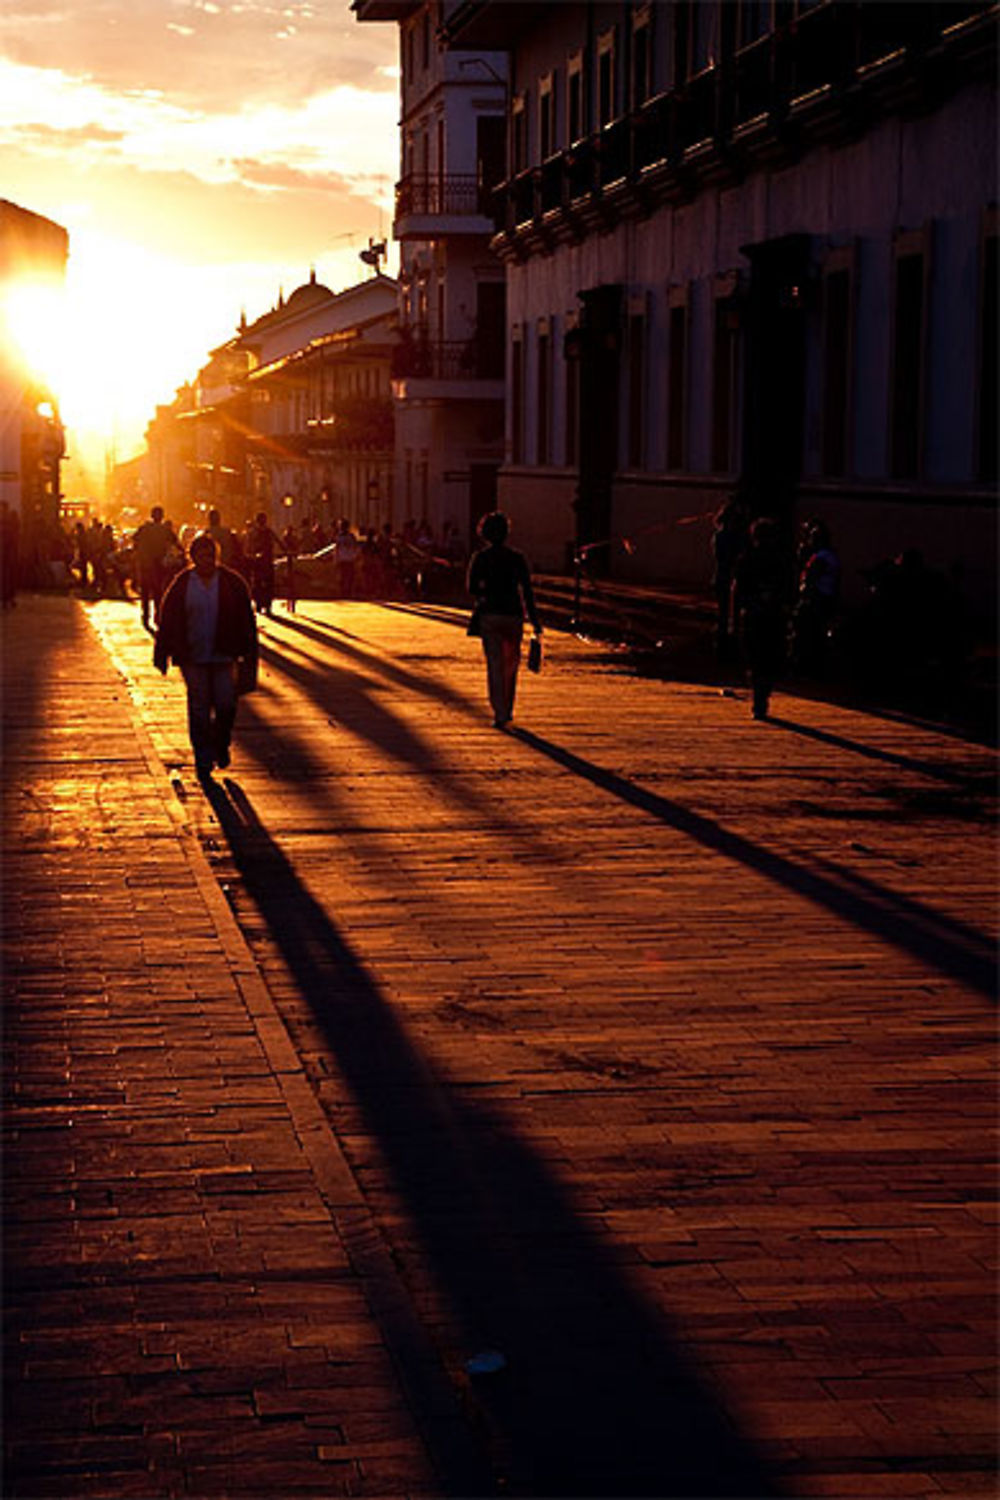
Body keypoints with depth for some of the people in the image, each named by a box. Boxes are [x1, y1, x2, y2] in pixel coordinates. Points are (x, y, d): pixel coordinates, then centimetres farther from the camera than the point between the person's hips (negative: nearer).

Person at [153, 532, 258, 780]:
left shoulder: (232, 583, 1)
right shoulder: (182, 584, 0)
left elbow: (246, 620, 5)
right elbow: (167, 620, 4)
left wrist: (250, 655, 3)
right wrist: (162, 656, 2)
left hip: (223, 657, 0)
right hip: (193, 658, 0)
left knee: (226, 705, -3)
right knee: (199, 710, 2)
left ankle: (221, 745, 25)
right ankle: (203, 759, 11)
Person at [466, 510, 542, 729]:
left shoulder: (479, 557, -2)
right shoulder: (517, 557, -1)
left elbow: (472, 588, -3)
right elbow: (527, 591, -4)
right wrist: (535, 620, -1)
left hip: (489, 615, -1)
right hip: (513, 614, 1)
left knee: (495, 666, 0)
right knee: (511, 663, 19)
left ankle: (500, 714, -8)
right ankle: (507, 709, 23)